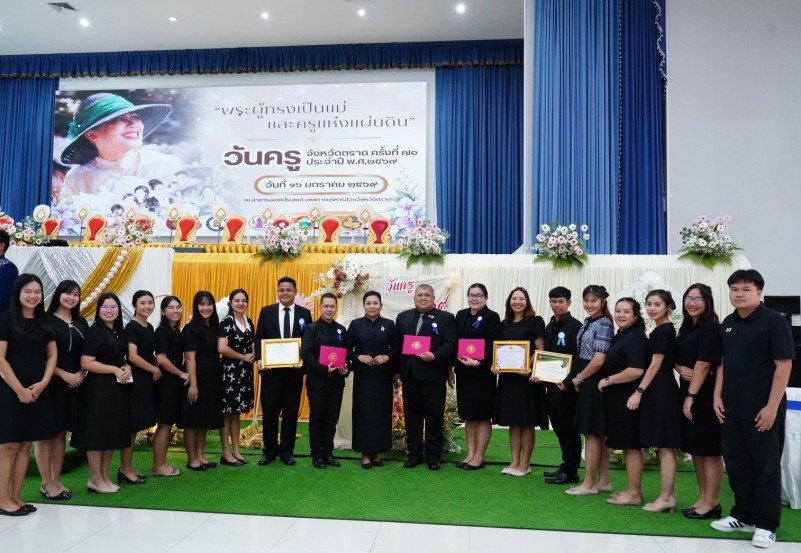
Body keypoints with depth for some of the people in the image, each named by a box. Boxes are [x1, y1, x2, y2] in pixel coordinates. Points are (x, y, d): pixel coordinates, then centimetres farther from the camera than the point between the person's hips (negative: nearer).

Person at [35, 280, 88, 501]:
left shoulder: (81, 323, 11)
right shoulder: (46, 320, -6)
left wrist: (81, 373, -3)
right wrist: (63, 374, -15)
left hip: (74, 383, 6)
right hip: (50, 383, -6)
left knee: (61, 432, 11)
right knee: (45, 433, 1)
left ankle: (56, 480, 19)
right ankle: (46, 483, 9)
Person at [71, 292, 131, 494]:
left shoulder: (120, 332, 12)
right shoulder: (95, 331, -10)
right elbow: (86, 363, -18)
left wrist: (127, 368, 0)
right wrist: (115, 370, -16)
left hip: (117, 388, 8)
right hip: (98, 388, -8)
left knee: (113, 432, 11)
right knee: (97, 432, -1)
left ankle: (105, 477, 22)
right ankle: (95, 480, 12)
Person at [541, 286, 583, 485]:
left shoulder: (575, 326, -11)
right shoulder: (550, 326, 13)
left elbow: (579, 358, -16)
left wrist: (568, 383, -19)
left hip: (566, 386, -8)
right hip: (551, 385, 8)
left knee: (569, 429, 1)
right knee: (559, 428, 14)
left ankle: (570, 472, 10)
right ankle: (565, 466, 25)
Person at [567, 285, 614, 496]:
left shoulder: (603, 324, -15)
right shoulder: (588, 322, 12)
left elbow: (598, 361, -20)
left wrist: (579, 378, -10)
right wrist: (578, 377, 9)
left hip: (594, 382, -9)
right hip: (587, 382, 9)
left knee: (591, 433, -1)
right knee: (599, 433, 13)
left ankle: (589, 483, 8)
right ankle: (603, 481, 22)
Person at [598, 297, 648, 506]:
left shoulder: (635, 338, -16)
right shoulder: (620, 335, 14)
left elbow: (636, 370, -26)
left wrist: (608, 380, -17)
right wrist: (607, 381, 12)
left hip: (628, 398, -10)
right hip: (618, 398, 10)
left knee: (631, 445, -1)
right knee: (628, 445, 14)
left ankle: (634, 493, 8)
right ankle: (633, 489, 23)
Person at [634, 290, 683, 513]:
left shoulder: (664, 330, -13)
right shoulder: (662, 330, 15)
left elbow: (655, 365, -16)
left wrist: (639, 392, -15)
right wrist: (642, 391, 17)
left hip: (660, 391, -10)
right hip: (659, 391, 10)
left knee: (665, 446, -4)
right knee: (664, 446, 12)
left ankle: (666, 497, 3)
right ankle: (669, 494, 19)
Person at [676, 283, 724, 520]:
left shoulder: (711, 328, -12)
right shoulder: (686, 327, 13)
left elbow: (703, 364, -17)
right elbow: (676, 357, 19)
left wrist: (691, 396, -17)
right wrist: (680, 369, -4)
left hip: (705, 395, -9)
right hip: (688, 393, 9)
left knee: (709, 449, 0)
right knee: (694, 448, 13)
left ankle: (712, 503, 9)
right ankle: (702, 498, 23)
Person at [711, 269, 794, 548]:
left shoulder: (774, 322, -10)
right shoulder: (727, 324, 9)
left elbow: (784, 365, -13)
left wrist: (772, 407, -16)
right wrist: (717, 396, 8)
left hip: (762, 410, -6)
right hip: (731, 408, 6)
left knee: (766, 467, 5)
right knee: (737, 465, 14)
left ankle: (766, 524, 16)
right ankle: (743, 516, 28)